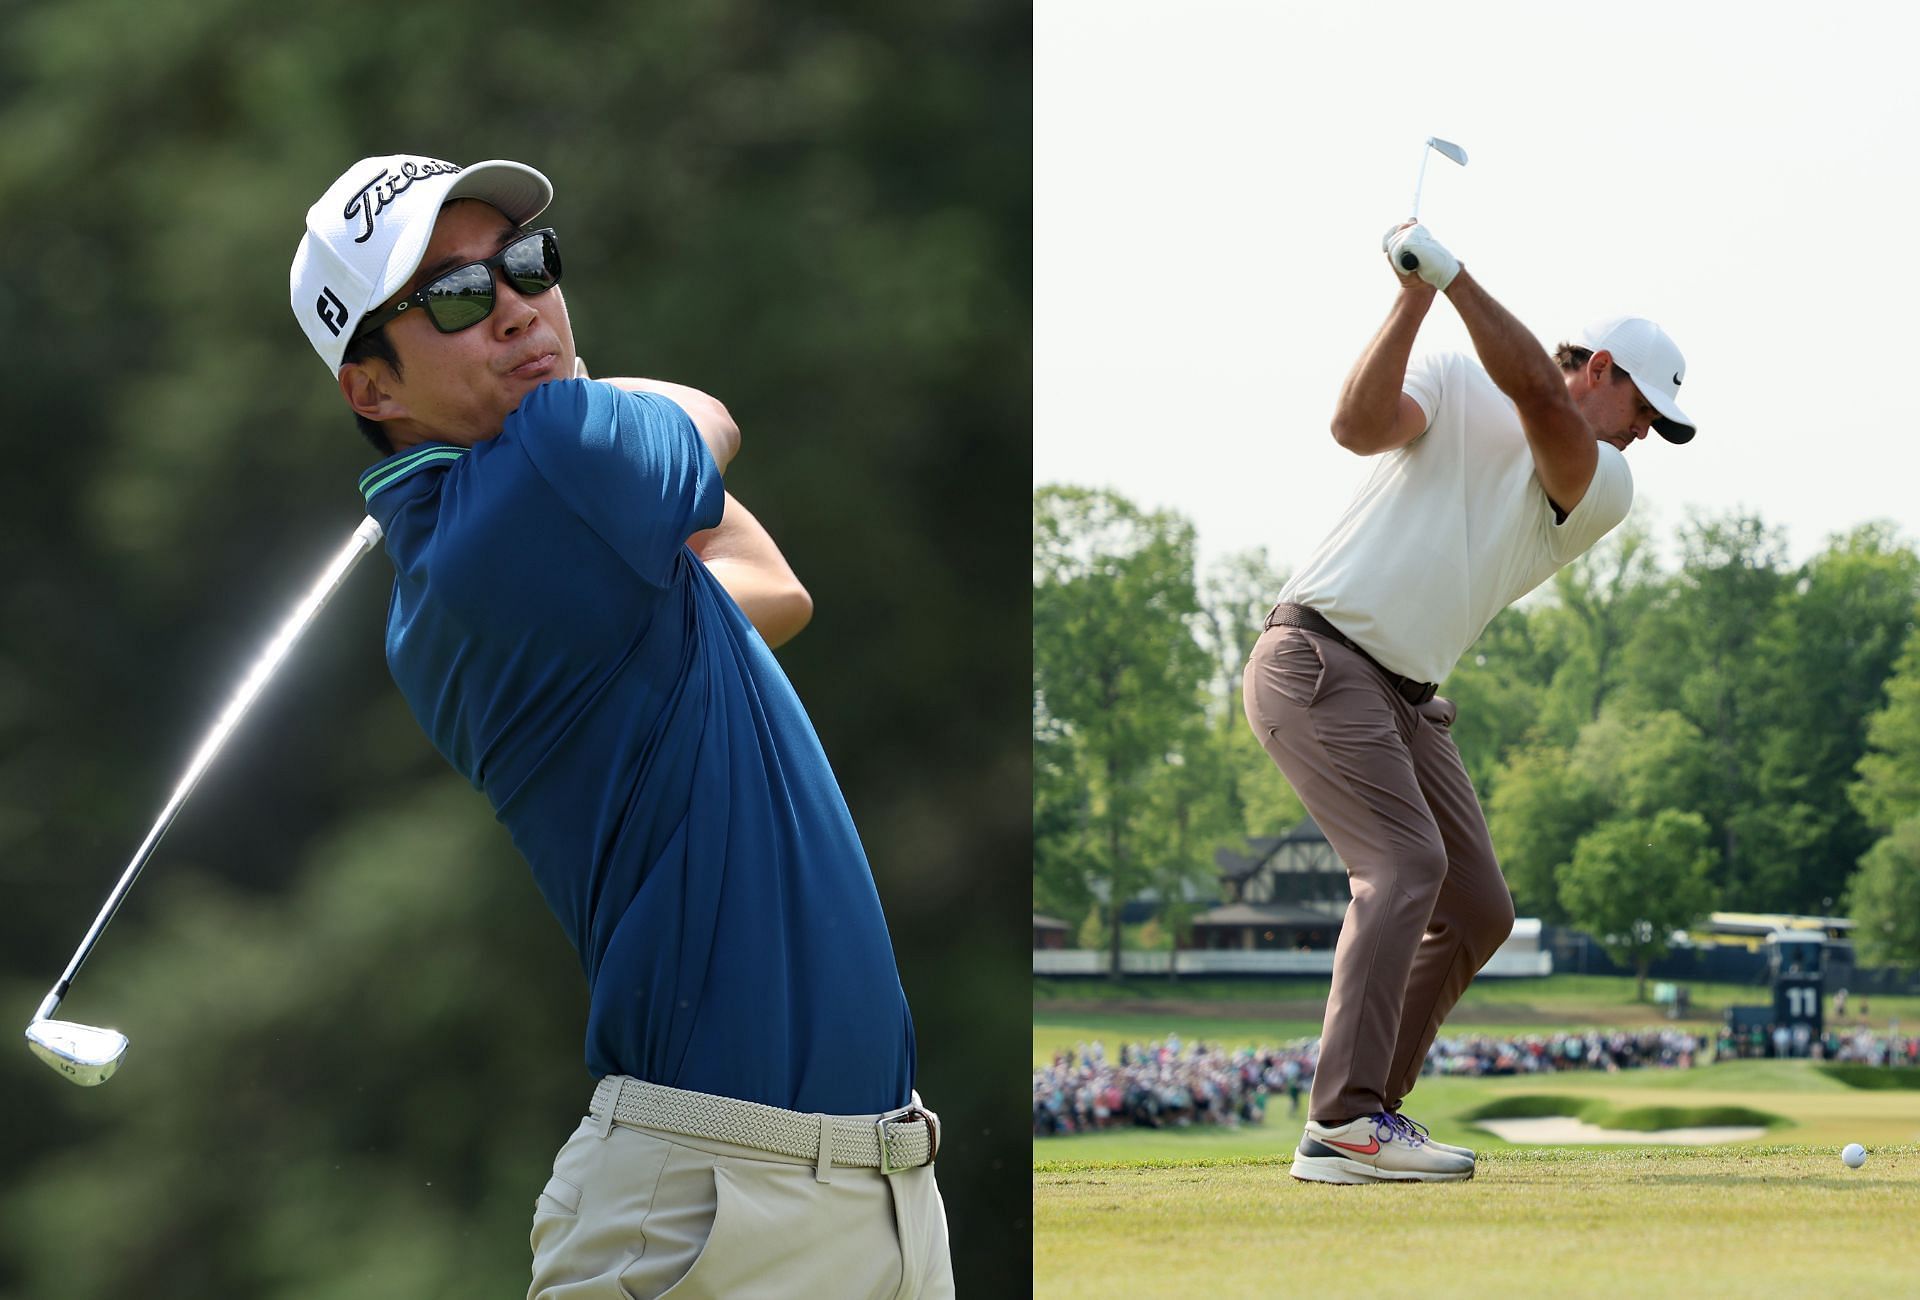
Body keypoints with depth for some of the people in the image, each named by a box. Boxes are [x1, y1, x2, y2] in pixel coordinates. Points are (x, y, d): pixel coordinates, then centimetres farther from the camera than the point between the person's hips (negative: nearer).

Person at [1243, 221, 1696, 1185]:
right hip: (1317, 658, -7)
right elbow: (1360, 425, -18)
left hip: (1405, 699, 7)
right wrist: (1414, 297, -25)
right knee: (1405, 861, -22)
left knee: (1478, 912, 4)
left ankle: (1362, 1114, 11)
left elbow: (1533, 390, -11)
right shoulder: (1453, 388, 3)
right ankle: (1342, 1126, -28)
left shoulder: (1601, 492, 8)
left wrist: (1455, 276, -18)